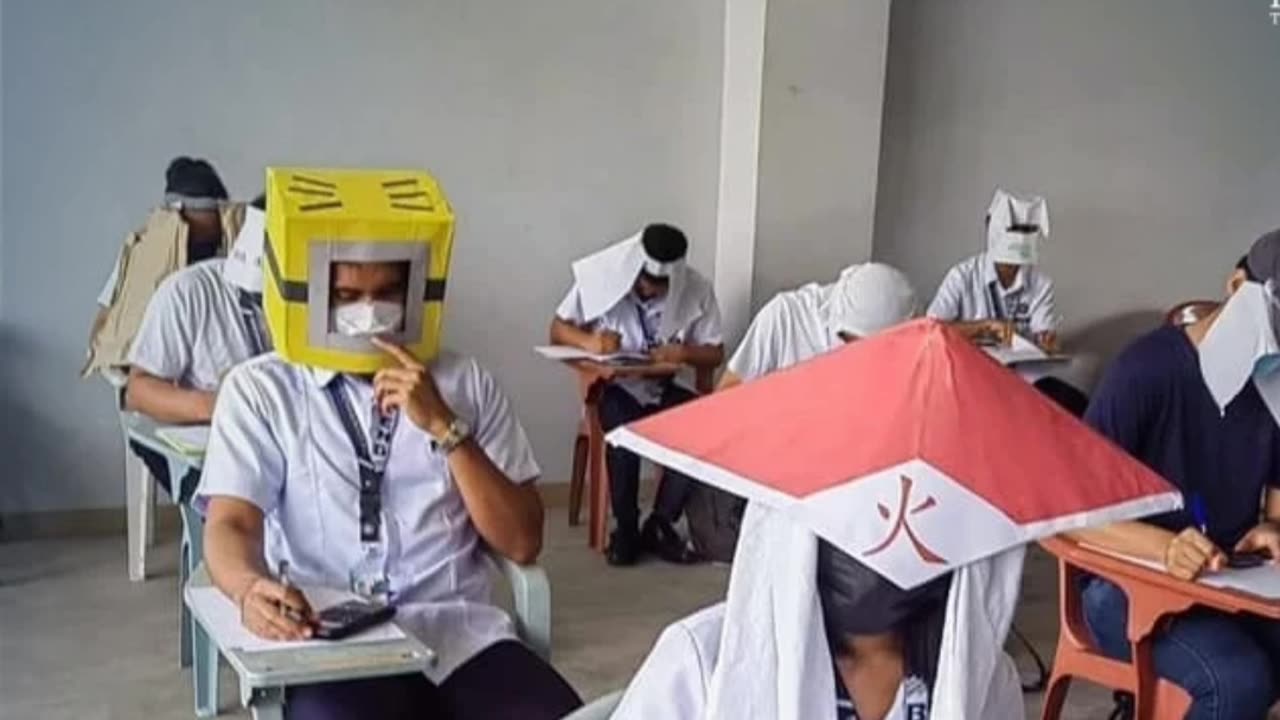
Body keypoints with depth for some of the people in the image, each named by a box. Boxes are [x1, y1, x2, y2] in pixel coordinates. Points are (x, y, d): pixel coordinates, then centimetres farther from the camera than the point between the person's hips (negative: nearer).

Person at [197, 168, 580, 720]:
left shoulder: (467, 384, 12)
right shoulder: (260, 389, 8)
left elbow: (522, 543, 6)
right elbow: (231, 525, -3)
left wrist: (444, 427, -6)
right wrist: (251, 589, -26)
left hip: (461, 632, 2)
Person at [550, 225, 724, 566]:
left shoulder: (697, 289, -8)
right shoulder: (601, 274, -12)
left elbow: (715, 354, -1)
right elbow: (558, 330, -3)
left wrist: (684, 352, -23)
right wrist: (588, 340, -26)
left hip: (662, 388, 2)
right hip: (614, 388, -2)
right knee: (624, 424, -35)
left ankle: (660, 524, -10)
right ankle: (625, 527, -14)